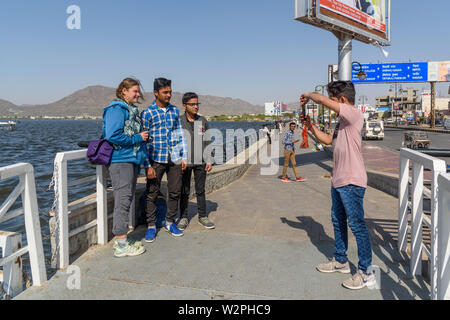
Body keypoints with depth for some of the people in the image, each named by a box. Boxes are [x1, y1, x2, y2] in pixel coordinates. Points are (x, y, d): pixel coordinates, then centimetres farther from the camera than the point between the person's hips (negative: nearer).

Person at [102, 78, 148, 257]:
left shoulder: (132, 110, 19)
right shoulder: (116, 109, -11)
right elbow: (113, 136, -21)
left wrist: (143, 137, 8)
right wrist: (138, 138, -14)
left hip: (131, 159, 10)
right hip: (120, 160, -10)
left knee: (127, 200, 13)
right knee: (123, 200, -7)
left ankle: (121, 241, 24)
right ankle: (121, 246, 1)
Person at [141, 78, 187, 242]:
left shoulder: (174, 110, 10)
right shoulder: (147, 113, -3)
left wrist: (184, 156, 9)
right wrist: (147, 165, -10)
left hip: (174, 158, 4)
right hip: (156, 159, -4)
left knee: (175, 191, 9)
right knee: (152, 193, 3)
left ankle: (170, 222, 26)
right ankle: (151, 226, 18)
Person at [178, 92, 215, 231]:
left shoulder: (203, 121, 7)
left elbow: (207, 142, 8)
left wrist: (209, 161, 2)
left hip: (200, 162, 2)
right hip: (184, 162, -2)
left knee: (201, 190, 9)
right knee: (184, 192, 6)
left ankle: (202, 217, 20)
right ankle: (184, 218, 18)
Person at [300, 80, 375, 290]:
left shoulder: (354, 114, -14)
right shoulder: (343, 120, 16)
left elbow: (322, 100, -22)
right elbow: (328, 140, 25)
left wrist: (308, 96, -2)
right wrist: (311, 126, 17)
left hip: (351, 182, -10)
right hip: (338, 180, 10)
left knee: (357, 225, -2)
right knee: (338, 221, 19)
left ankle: (365, 273, 10)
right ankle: (340, 261, 35)